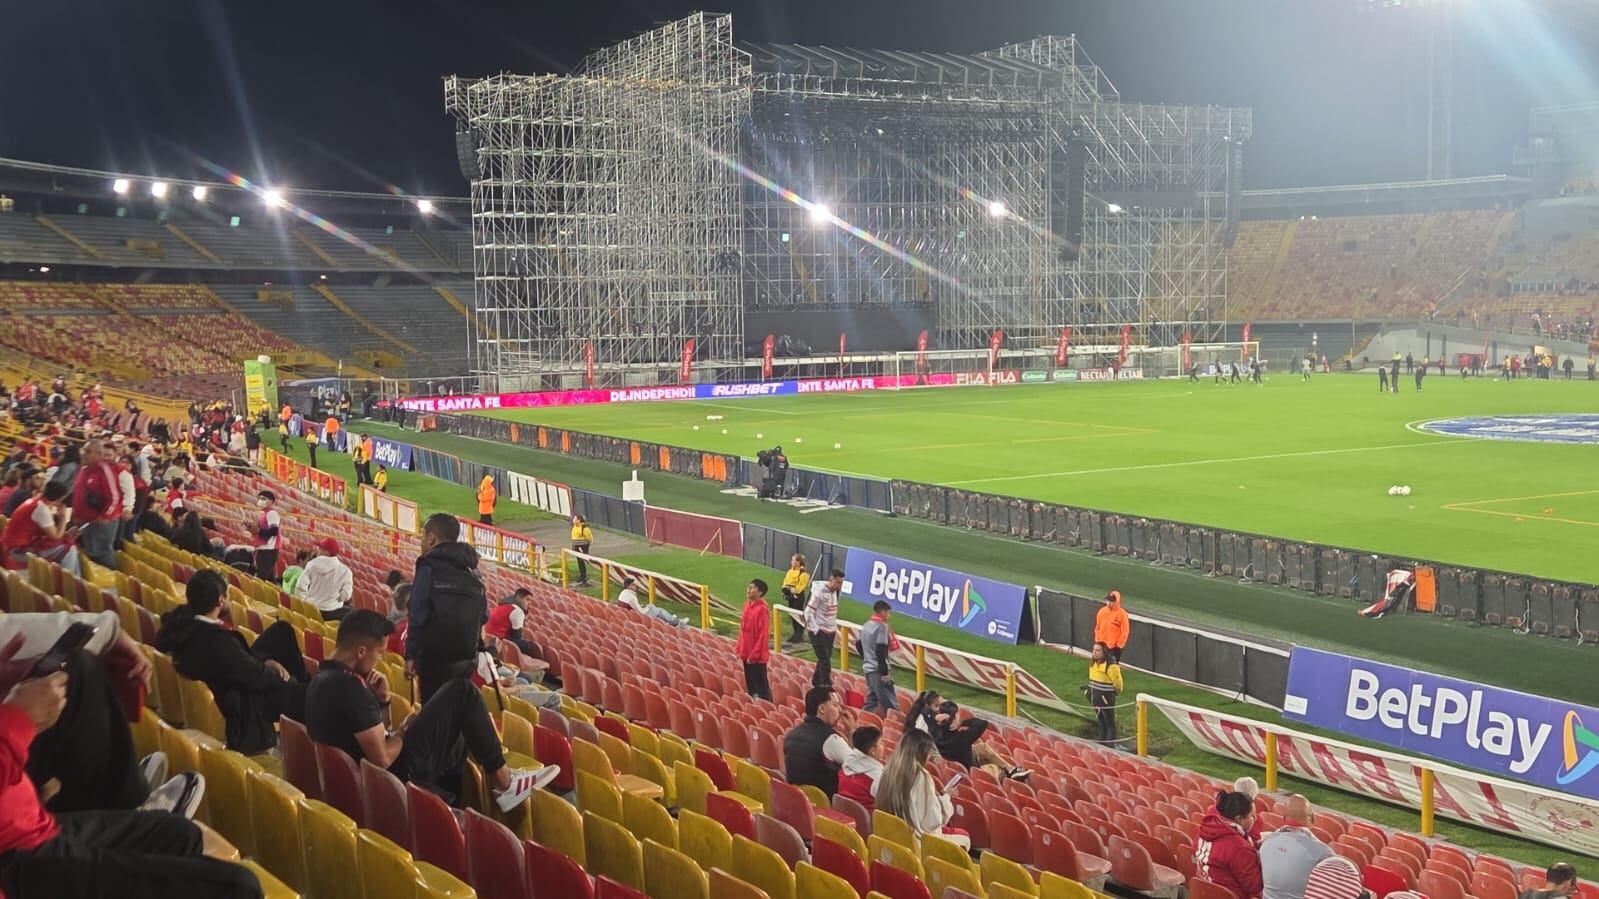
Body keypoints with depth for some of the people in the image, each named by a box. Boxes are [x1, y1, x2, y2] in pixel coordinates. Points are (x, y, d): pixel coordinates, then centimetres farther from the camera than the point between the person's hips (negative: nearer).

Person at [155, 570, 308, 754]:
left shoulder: (179, 621, -12)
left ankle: (303, 684, 28)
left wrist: (265, 660, -4)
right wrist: (273, 669, -2)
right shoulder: (216, 641, -38)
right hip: (237, 707, -9)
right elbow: (255, 676, -22)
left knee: (281, 630, 10)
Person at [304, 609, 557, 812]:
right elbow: (383, 758, -25)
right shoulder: (350, 687, -24)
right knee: (462, 692, -6)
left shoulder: (321, 680, 8)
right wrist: (403, 731, -6)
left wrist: (381, 700, 1)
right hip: (399, 774, -10)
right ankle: (502, 780, 5)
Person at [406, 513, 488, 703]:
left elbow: (418, 616, -13)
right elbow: (483, 615, 12)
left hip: (436, 655, -6)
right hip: (467, 657, 6)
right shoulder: (473, 572, 13)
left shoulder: (429, 567, -7)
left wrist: (411, 655, -11)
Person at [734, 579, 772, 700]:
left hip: (757, 656, -8)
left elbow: (763, 634, -19)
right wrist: (739, 647, 12)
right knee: (750, 684, 15)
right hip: (746, 652, 8)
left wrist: (754, 654, -18)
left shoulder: (762, 609, -18)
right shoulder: (747, 605, 6)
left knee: (760, 684, -1)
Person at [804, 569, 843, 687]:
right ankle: (826, 686, -7)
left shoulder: (834, 592, 7)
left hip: (829, 631, 8)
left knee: (825, 659, 13)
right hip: (818, 631, -8)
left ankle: (816, 682, 27)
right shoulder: (820, 592, -17)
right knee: (825, 661, -10)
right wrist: (816, 630, -18)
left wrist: (835, 628, 13)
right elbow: (808, 612, -17)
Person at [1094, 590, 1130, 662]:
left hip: (1115, 646, -5)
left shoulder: (1122, 614, -15)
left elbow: (1125, 631, -11)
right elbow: (1097, 627, 10)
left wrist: (1120, 644, -11)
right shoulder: (1102, 611, 0)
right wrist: (1097, 640, 8)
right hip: (1102, 644, 5)